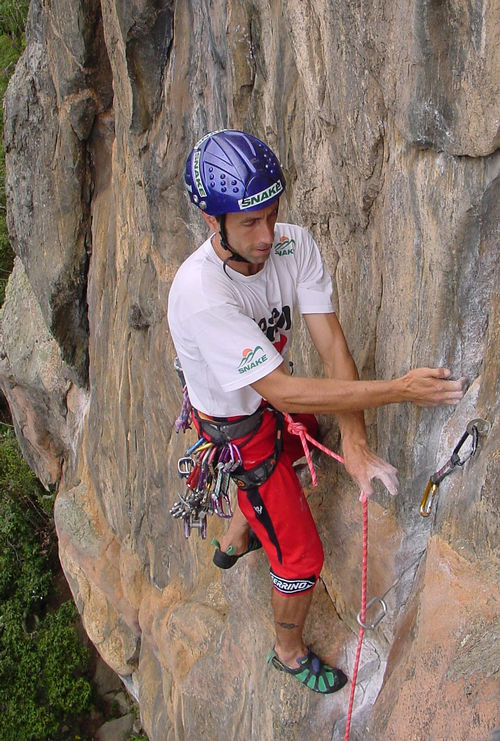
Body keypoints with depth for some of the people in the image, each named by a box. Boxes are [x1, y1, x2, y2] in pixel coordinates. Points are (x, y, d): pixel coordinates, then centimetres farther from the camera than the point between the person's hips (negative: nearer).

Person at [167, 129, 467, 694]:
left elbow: (330, 341, -23)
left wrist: (354, 442, -32)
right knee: (301, 559, 3)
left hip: (274, 402, 7)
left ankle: (235, 542, 66)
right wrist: (399, 389, -40)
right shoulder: (199, 294, -39)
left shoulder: (295, 245, -21)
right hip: (235, 429, -6)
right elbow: (284, 391, -39)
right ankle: (290, 652, 35)